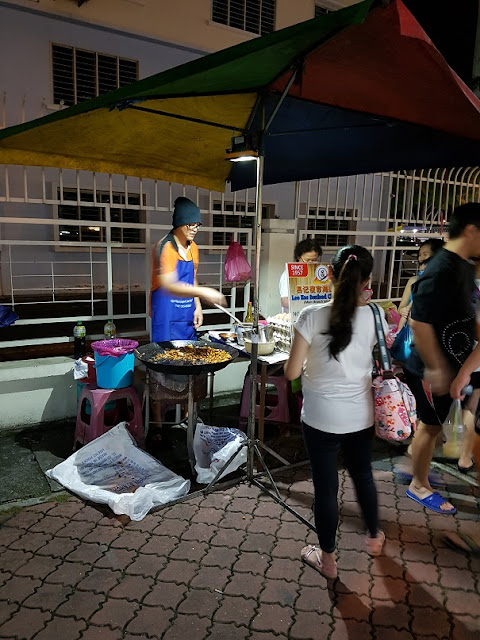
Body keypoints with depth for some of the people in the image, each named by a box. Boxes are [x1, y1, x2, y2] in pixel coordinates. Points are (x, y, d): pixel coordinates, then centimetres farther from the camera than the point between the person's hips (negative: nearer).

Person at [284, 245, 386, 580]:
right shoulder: (374, 317, -9)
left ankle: (327, 559, 33)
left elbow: (292, 372, -15)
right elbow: (380, 363, 7)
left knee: (326, 487, 13)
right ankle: (374, 536, 51)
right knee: (363, 474, 27)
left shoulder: (313, 316, -19)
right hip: (361, 417, 4)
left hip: (322, 419, -4)